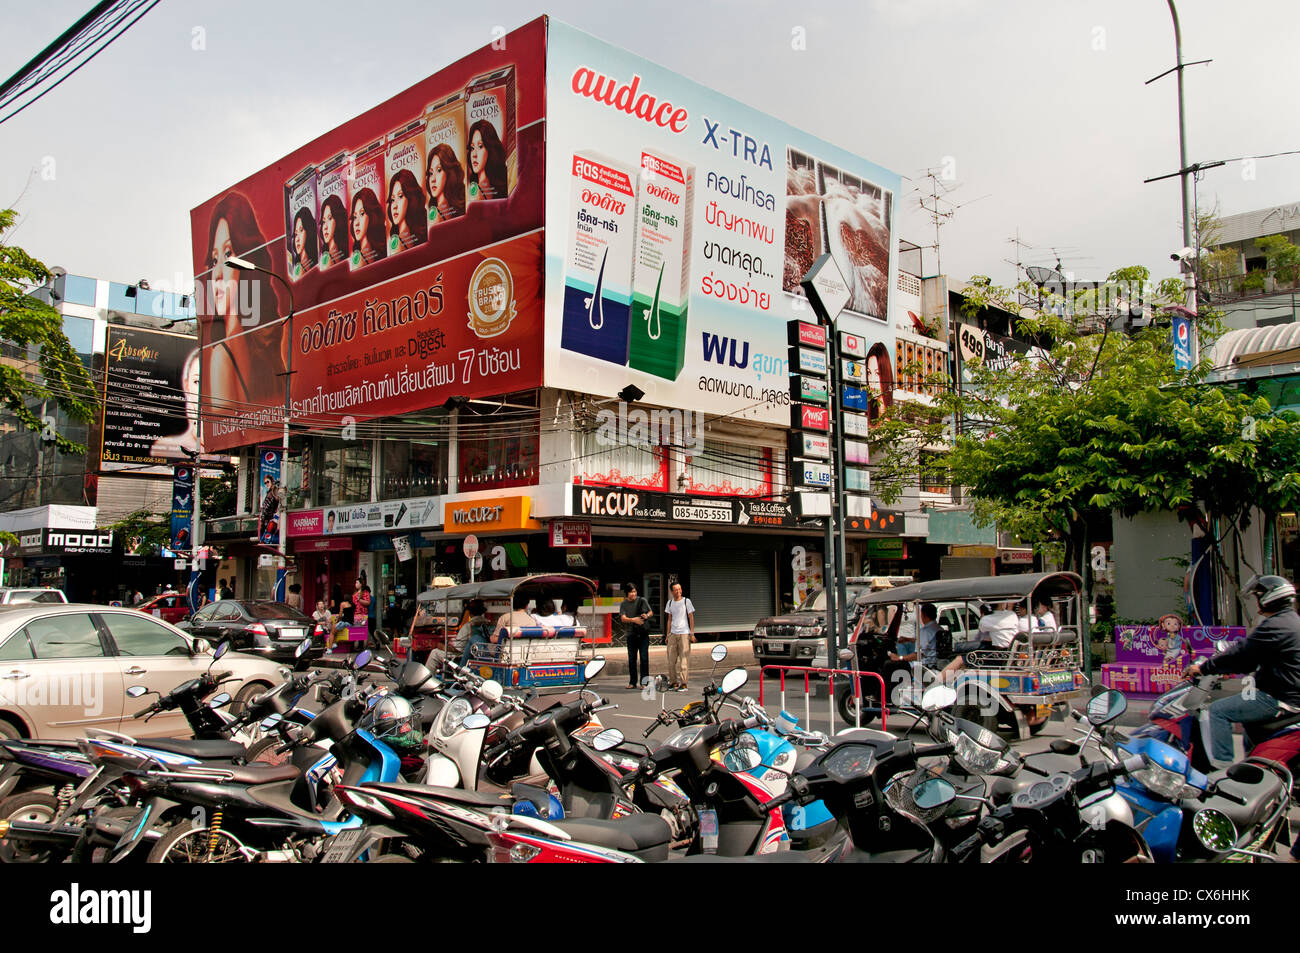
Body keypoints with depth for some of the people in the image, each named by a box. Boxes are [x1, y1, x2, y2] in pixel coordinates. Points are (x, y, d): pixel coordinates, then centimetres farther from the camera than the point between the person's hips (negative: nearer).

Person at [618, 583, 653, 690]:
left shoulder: (642, 601, 4)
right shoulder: (623, 604, 4)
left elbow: (651, 612, 6)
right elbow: (623, 618, -7)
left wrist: (647, 615, -19)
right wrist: (633, 619, -26)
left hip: (643, 633, -1)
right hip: (631, 634, 1)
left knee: (644, 658, -5)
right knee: (631, 659, 6)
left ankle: (644, 682, 0)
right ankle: (632, 682, 15)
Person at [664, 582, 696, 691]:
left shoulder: (686, 601, 0)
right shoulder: (670, 603, 12)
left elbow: (691, 618, 0)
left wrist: (692, 633, -6)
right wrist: (668, 634, 12)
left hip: (684, 633, -4)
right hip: (673, 634, 5)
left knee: (684, 659, -5)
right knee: (671, 660, 3)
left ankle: (684, 683, -2)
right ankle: (674, 682, 12)